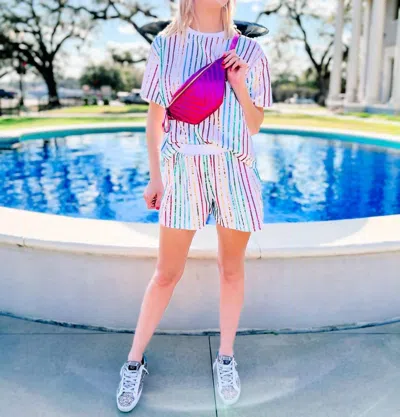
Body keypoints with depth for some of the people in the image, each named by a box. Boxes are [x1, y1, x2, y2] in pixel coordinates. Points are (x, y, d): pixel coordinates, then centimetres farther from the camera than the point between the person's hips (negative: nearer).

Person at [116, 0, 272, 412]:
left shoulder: (248, 51, 6)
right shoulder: (165, 46, 5)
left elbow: (254, 126, 7)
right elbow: (154, 118, 7)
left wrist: (239, 84, -8)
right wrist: (154, 177, 5)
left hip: (235, 170, 1)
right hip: (183, 169, -1)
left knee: (231, 268, 10)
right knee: (167, 272, 5)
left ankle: (226, 358, 29)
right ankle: (134, 362, 24)